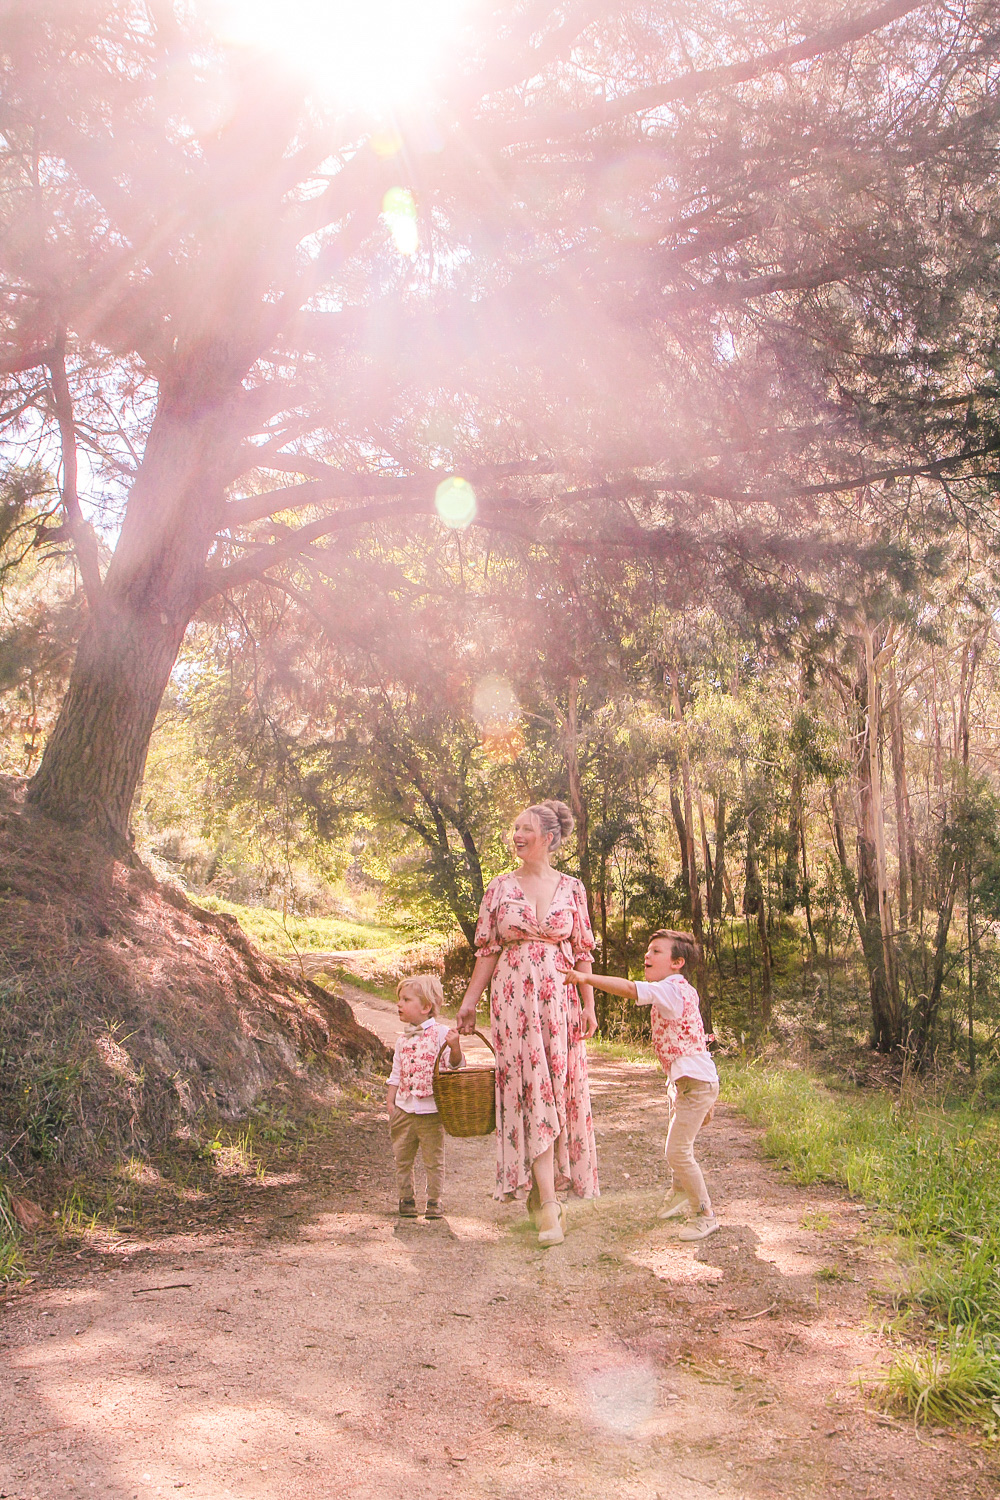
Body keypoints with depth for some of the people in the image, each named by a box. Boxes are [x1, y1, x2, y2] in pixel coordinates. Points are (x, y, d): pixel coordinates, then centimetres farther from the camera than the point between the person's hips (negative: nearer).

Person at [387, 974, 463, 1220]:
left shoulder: (441, 1033, -6)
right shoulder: (403, 1040, 11)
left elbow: (454, 1065, -12)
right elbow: (396, 1075, 15)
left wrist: (455, 1048, -32)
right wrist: (390, 1102, 7)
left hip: (430, 1112, -5)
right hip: (403, 1111, 5)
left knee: (433, 1160, 4)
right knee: (402, 1159, 12)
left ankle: (434, 1202, 18)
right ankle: (406, 1199, 27)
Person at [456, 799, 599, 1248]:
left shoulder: (571, 888, 5)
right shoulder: (500, 888, 3)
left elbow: (582, 952, 7)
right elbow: (487, 950, 5)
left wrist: (588, 1005, 3)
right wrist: (469, 1002, 2)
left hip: (560, 999, 2)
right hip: (514, 1000, -1)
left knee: (560, 1089, 3)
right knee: (532, 1092, -6)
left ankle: (543, 1191, 19)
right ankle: (549, 1207, -6)